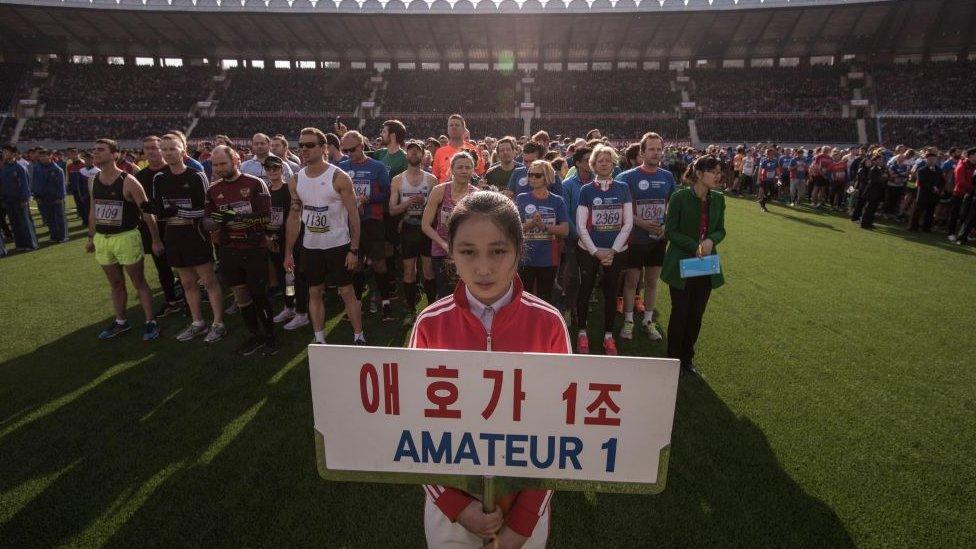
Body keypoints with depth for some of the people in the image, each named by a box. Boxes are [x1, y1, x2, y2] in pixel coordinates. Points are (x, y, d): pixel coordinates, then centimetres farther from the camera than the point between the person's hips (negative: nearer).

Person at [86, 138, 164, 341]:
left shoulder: (128, 182, -13)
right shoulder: (93, 182, 5)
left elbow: (147, 212, -11)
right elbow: (93, 211, 16)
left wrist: (156, 240, -10)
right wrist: (91, 237, 17)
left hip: (126, 238, -6)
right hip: (102, 239, 6)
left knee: (139, 283, 3)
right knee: (115, 284, 17)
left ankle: (150, 322, 11)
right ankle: (121, 322, 29)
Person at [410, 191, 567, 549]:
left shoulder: (548, 323, -15)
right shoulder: (430, 324, -13)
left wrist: (524, 519, -9)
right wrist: (457, 506, -11)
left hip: (525, 495, 0)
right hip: (450, 499, 1)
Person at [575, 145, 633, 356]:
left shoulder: (623, 188, 2)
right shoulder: (586, 191, -2)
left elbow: (628, 223, -1)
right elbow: (581, 225, -5)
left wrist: (612, 251, -8)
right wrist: (595, 252, -11)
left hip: (616, 251, 1)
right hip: (589, 251, -1)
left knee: (611, 292, 10)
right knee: (586, 290, 6)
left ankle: (608, 335, 23)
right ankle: (582, 333, 21)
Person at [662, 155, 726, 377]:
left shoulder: (718, 199, 3)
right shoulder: (680, 197, -12)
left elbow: (721, 230, 10)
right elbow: (670, 231, -11)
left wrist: (711, 241, -12)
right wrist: (695, 246, -20)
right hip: (681, 264, -4)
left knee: (696, 315, 10)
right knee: (680, 313, 2)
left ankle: (687, 357, 27)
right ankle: (673, 358, 19)